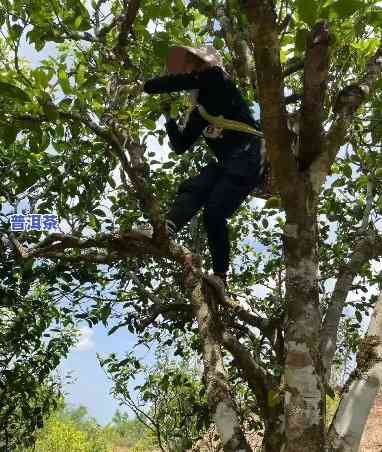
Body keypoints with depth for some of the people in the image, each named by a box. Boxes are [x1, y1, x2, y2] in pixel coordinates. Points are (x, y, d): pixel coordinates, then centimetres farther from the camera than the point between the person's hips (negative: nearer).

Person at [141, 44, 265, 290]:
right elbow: (181, 145, 24)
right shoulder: (199, 113, 22)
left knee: (214, 213, -19)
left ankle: (220, 277, -11)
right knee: (192, 189, -19)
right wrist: (169, 117, 14)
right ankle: (164, 231, -43)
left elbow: (182, 80, -11)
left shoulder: (216, 78, 3)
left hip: (250, 157, -8)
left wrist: (144, 86, 1)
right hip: (227, 163, 8)